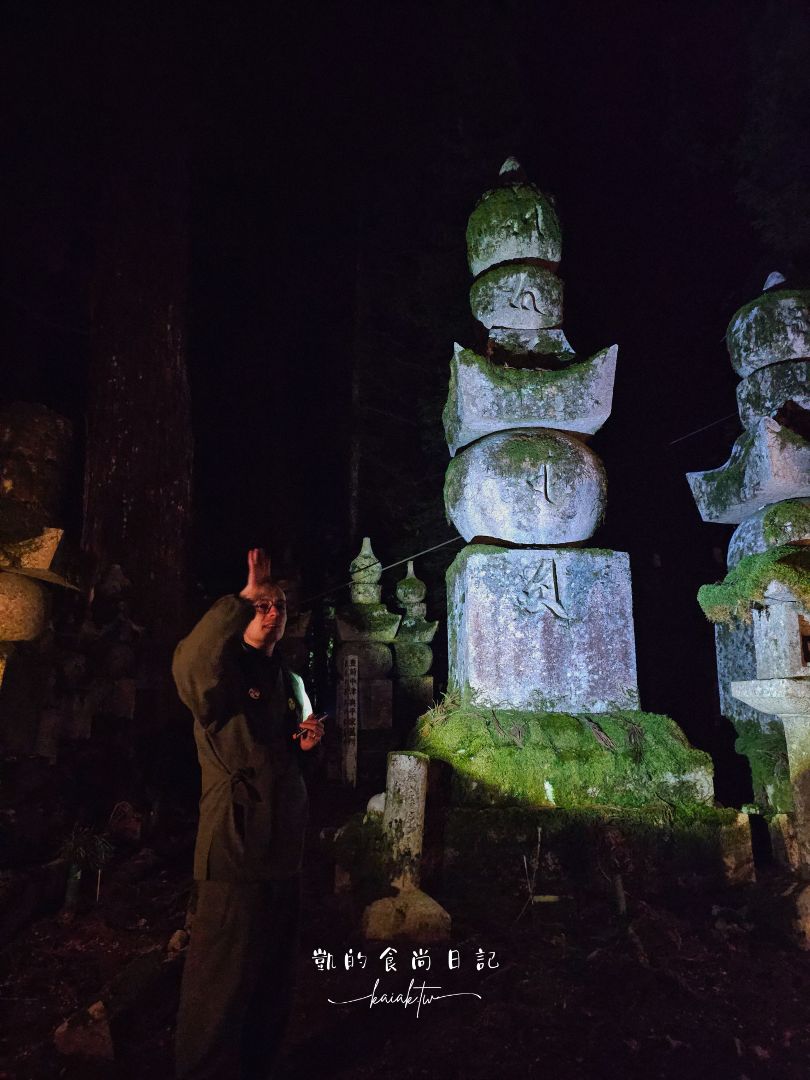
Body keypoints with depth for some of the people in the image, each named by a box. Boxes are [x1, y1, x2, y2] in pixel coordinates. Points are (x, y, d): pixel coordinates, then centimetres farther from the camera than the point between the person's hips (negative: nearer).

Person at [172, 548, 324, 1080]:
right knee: (222, 982, 0)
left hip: (285, 850, 8)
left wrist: (310, 741, 3)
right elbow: (190, 664, -36)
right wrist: (243, 597, -42)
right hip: (236, 850, -8)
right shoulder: (223, 672, -9)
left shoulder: (291, 681, 15)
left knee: (276, 977, 19)